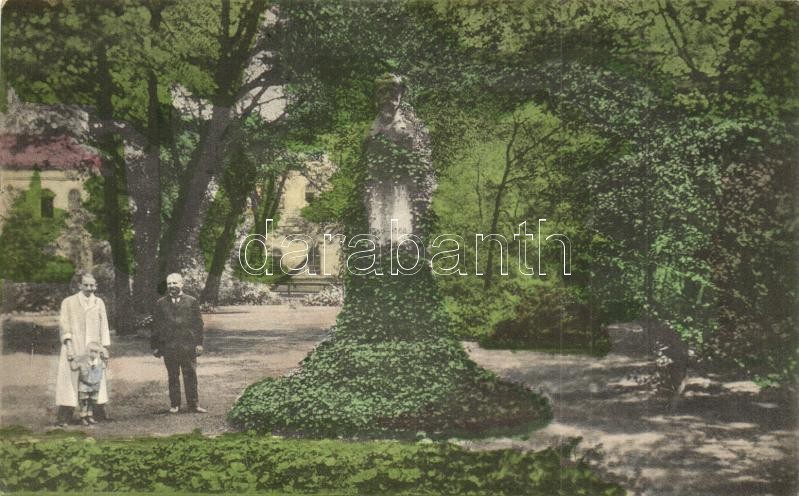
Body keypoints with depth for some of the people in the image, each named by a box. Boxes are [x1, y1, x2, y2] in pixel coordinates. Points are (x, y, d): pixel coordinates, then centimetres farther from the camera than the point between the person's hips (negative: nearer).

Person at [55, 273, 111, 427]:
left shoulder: (99, 303, 12)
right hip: (74, 349, -3)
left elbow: (103, 326, 13)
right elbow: (63, 326, 0)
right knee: (70, 380, -7)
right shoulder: (68, 302, 4)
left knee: (97, 382, 3)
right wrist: (68, 346, -11)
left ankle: (99, 412, 10)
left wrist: (105, 347, 7)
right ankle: (64, 418, -6)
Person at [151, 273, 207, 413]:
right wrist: (155, 346, 4)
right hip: (168, 347, 1)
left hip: (188, 346, -1)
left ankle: (193, 404, 9)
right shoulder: (161, 304, 9)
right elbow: (156, 326, 9)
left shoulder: (192, 302, 7)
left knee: (190, 376, 2)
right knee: (173, 377, 6)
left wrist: (199, 343, -2)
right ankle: (174, 404, 14)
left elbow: (198, 323, 5)